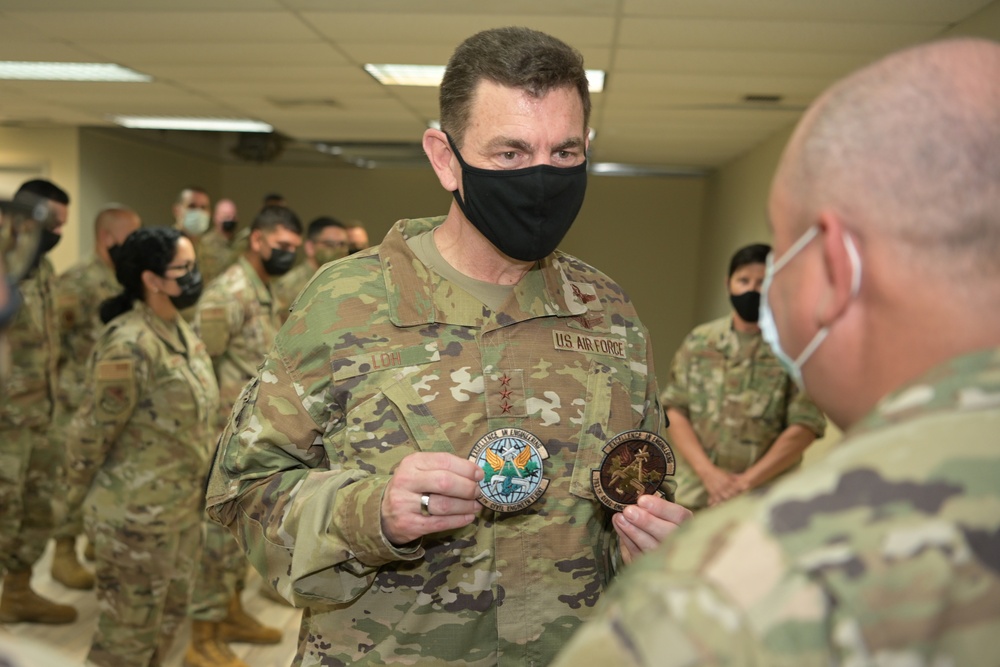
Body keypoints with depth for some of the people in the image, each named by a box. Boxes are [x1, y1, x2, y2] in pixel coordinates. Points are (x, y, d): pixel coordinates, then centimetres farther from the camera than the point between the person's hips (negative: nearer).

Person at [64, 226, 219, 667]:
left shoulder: (180, 330, 4)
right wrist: (81, 494, -3)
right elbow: (91, 429, -17)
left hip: (182, 507, 8)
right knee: (130, 630, 8)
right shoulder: (129, 345, -24)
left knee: (169, 615, 22)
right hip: (136, 514, -8)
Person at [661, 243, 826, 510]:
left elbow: (805, 425, -8)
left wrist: (747, 481, -12)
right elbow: (675, 409, 2)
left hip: (764, 501, -2)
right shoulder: (699, 341, 5)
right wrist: (708, 473, -10)